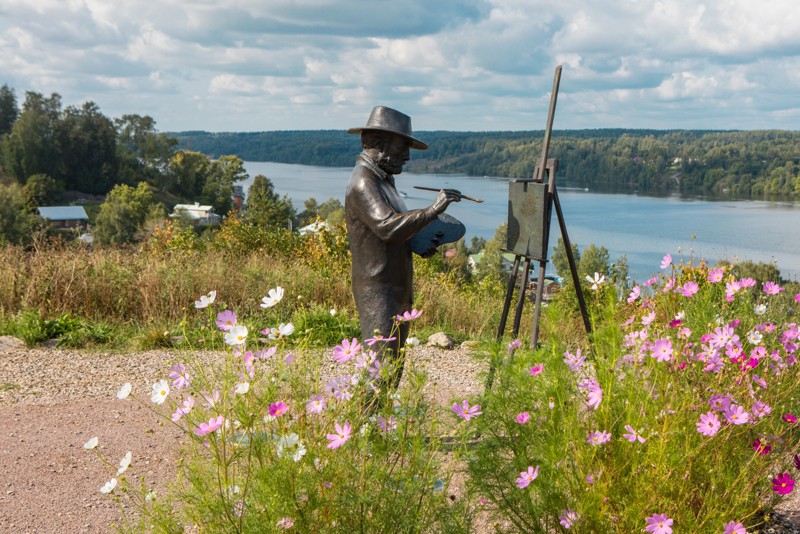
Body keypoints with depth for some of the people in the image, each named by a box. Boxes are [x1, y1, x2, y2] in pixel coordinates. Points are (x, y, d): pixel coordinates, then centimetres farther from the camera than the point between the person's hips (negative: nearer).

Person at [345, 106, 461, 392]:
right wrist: (432, 210, -29)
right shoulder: (363, 182, -15)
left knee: (394, 366, 13)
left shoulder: (382, 179, 17)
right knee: (381, 368, -12)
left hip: (397, 289, 10)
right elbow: (388, 226, -30)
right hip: (378, 291, -10)